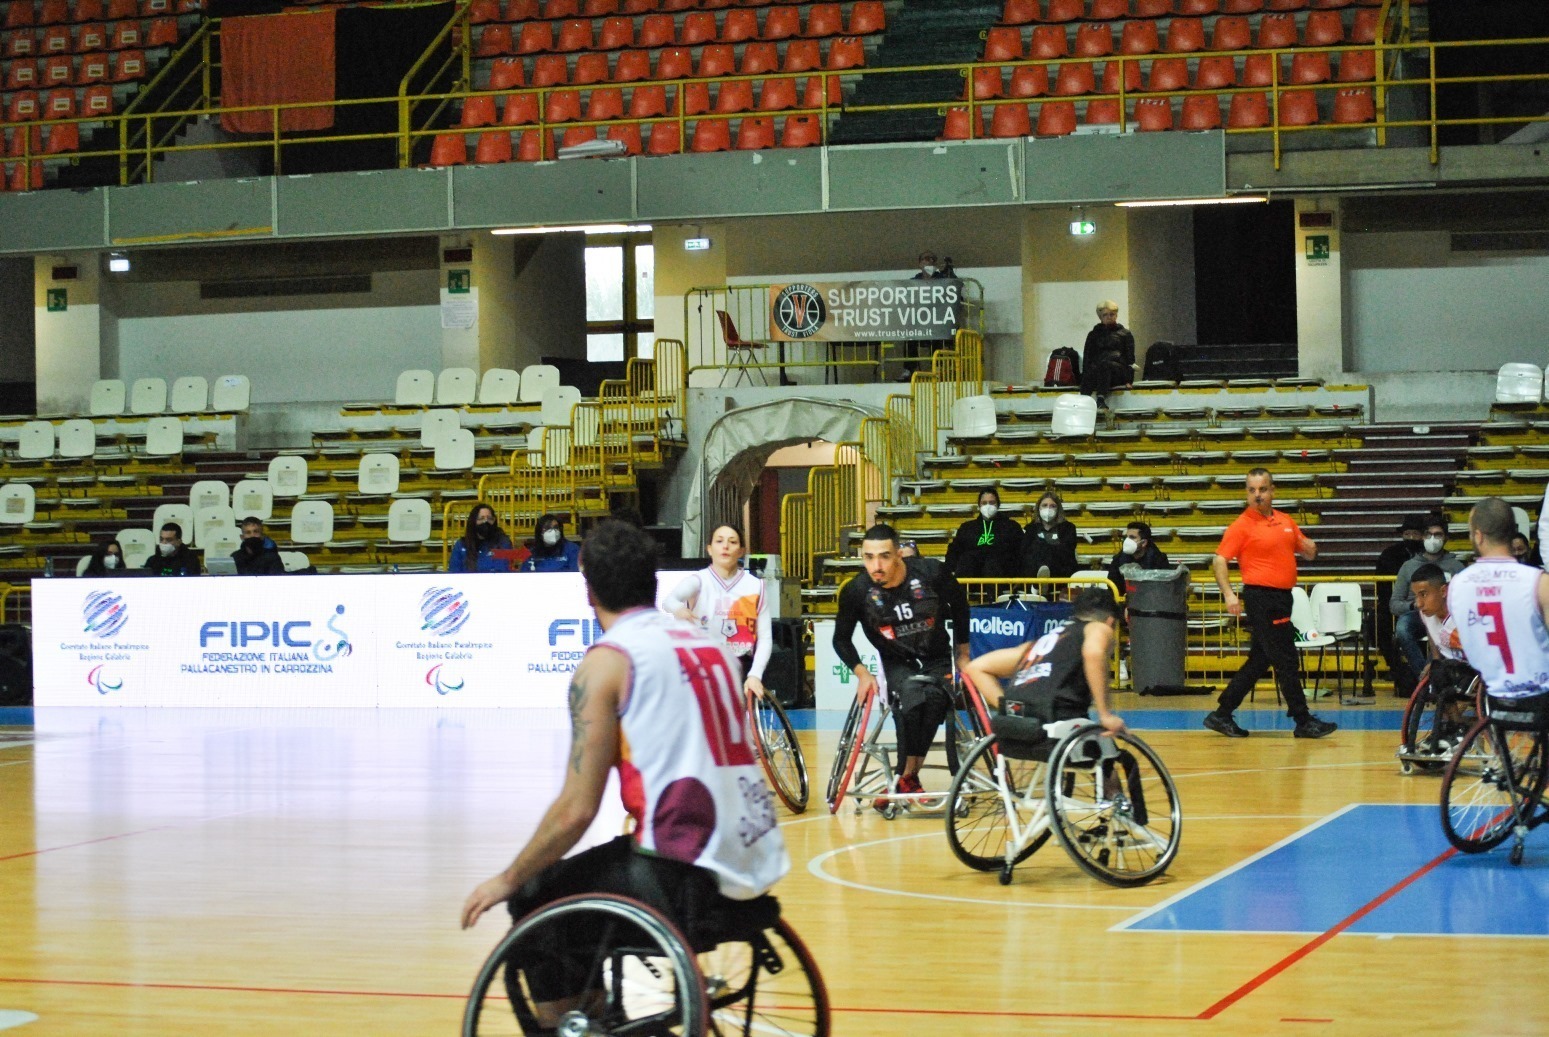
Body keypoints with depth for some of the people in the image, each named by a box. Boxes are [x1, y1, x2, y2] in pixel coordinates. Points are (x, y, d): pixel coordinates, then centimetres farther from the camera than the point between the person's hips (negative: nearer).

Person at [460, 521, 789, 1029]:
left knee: (535, 900, 13)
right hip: (759, 865, 7)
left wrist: (508, 881, 3)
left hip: (687, 874, -7)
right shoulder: (707, 644, 14)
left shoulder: (607, 661, -6)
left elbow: (575, 811, -10)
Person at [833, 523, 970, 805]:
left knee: (934, 700, -31)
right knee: (911, 699, -33)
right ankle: (909, 778, -18)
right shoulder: (856, 591, -19)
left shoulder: (932, 573, -20)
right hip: (898, 663, 0)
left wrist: (963, 654, 9)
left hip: (937, 659, 0)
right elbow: (841, 639, -1)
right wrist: (861, 672, -14)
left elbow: (959, 606, 2)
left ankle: (907, 777, -18)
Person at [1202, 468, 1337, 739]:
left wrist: (1309, 549, -2)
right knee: (1286, 660, -6)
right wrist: (1229, 594, -24)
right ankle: (1303, 721, 0)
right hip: (1261, 597, -8)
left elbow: (1306, 551, 23)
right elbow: (1219, 560, -11)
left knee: (1260, 660, 11)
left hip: (1281, 599, 8)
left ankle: (1222, 714, 18)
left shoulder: (1286, 521, 13)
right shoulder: (1242, 526, -7)